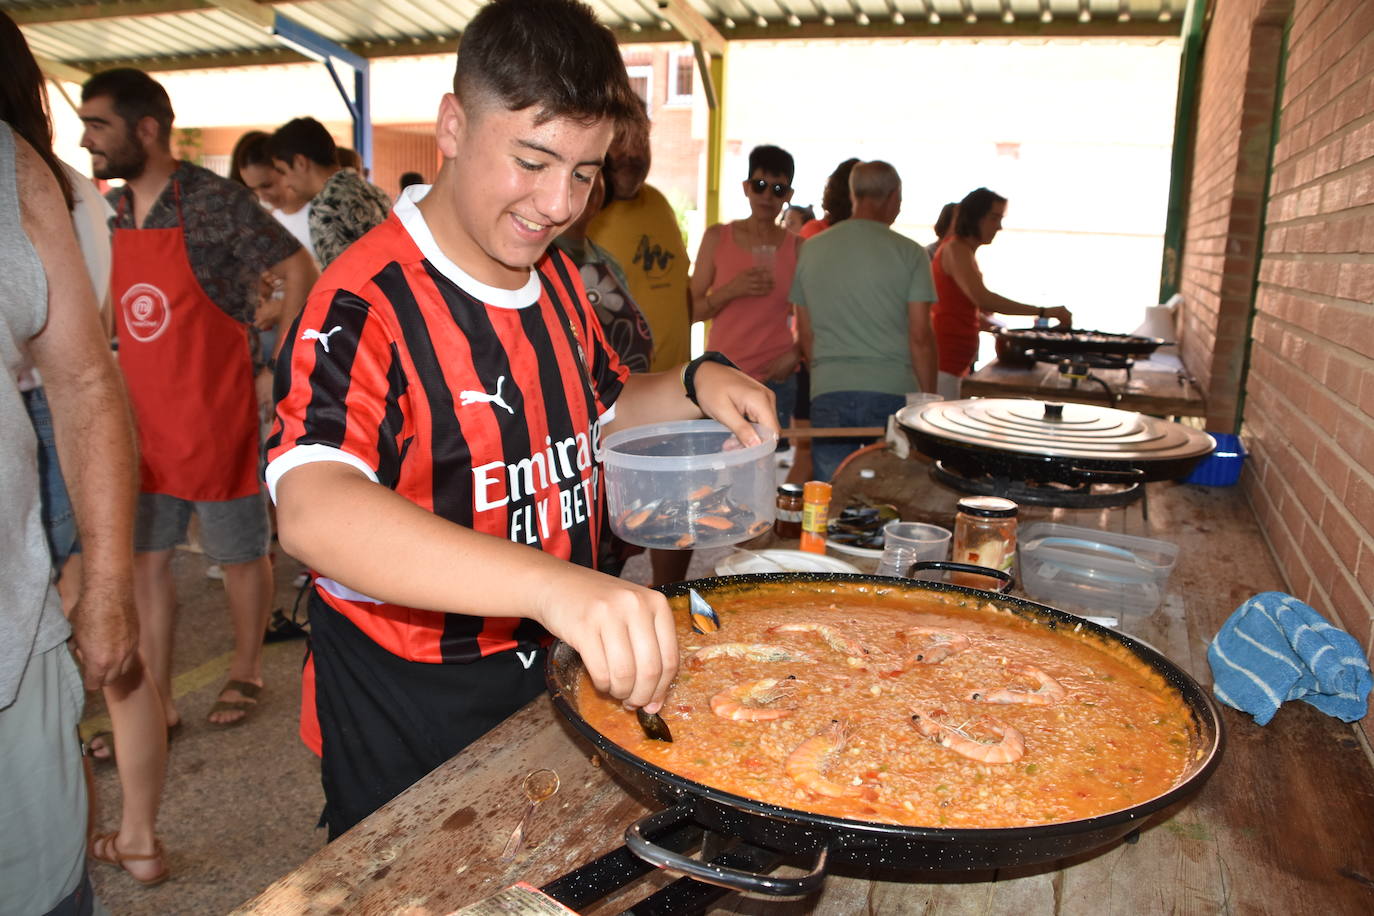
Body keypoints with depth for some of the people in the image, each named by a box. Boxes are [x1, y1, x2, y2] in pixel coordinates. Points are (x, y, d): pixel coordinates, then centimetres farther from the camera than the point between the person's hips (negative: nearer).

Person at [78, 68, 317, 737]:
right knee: (146, 557, 10)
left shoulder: (216, 202, -13)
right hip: (142, 419, 6)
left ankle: (245, 672, 30)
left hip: (216, 418, -6)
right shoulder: (111, 211, 7)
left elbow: (298, 269, -11)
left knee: (238, 553, 9)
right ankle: (154, 702, 22)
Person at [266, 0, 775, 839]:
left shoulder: (554, 277, 2)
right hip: (406, 715, -7)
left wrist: (696, 385, -4)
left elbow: (600, 411, 17)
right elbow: (313, 512, -41)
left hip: (553, 675, 8)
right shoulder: (367, 305, -25)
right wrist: (553, 585, -55)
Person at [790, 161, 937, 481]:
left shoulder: (811, 249, 7)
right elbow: (920, 337, -5)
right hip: (892, 392, -2)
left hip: (827, 393, 3)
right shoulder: (909, 253, -3)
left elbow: (805, 333, 11)